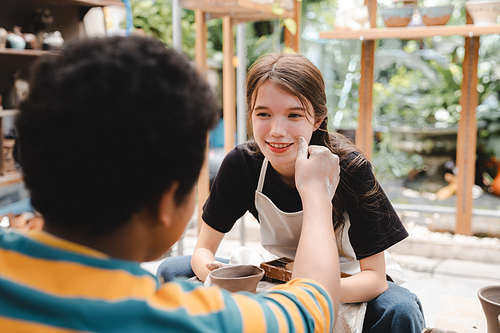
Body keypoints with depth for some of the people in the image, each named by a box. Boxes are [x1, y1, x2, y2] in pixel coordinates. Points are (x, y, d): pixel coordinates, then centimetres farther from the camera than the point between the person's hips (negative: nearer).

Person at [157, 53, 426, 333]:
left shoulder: (350, 167, -25)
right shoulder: (241, 164, -17)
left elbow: (374, 277, -24)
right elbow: (203, 249, -10)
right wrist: (214, 274, -36)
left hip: (349, 283, -2)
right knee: (173, 271, -12)